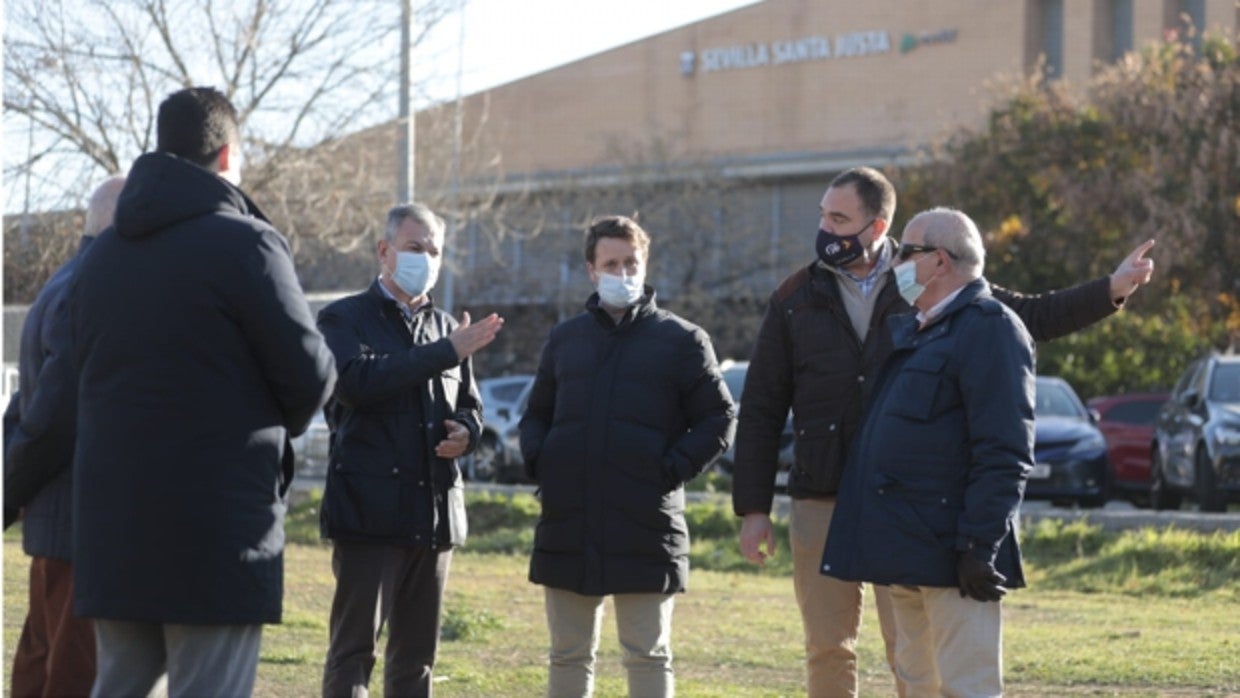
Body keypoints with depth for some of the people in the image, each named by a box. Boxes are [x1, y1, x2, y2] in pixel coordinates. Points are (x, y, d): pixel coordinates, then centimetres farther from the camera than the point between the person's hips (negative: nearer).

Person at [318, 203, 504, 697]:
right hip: (370, 509, -6)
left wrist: (465, 433, 1)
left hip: (436, 509, 6)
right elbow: (356, 381, -19)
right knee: (354, 649, -7)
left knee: (417, 654, 10)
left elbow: (470, 408, 26)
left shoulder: (446, 328, 17)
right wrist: (446, 353, -20)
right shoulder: (344, 319, 1)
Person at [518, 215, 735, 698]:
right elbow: (536, 415, 22)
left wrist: (672, 470, -11)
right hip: (568, 525, 4)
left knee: (648, 656, 1)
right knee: (569, 656, 8)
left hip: (645, 530, -3)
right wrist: (537, 463, 2)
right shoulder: (565, 339, 13)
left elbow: (718, 421, 1)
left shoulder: (681, 340, 2)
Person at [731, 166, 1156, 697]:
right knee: (827, 648, 5)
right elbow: (761, 411, 7)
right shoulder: (795, 300, 6)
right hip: (820, 505, 1)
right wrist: (752, 508, 2)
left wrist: (1111, 291, -3)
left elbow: (1030, 316, 9)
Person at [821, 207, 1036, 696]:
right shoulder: (908, 330, 19)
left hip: (949, 549, -10)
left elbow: (1005, 454, -17)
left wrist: (978, 545, -21)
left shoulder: (989, 328, -10)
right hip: (905, 553, 10)